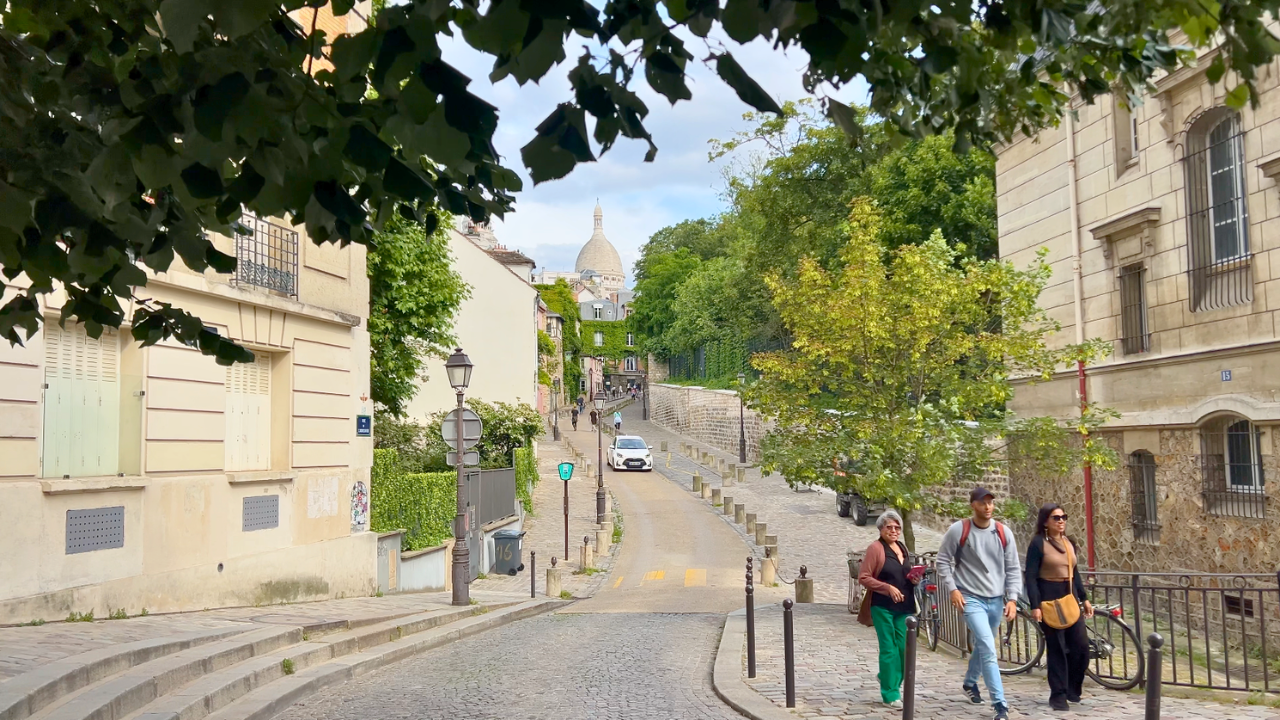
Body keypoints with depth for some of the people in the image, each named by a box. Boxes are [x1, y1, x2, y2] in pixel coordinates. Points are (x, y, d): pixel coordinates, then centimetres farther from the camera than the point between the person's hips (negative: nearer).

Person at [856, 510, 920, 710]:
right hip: (883, 607, -6)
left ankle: (891, 679, 31)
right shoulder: (875, 549, -8)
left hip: (904, 606, 6)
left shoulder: (902, 547, 12)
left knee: (904, 647, 5)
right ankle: (890, 694, 10)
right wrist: (888, 588, -18)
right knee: (889, 649, 0)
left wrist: (914, 579, 4)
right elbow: (863, 577, -11)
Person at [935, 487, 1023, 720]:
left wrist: (1012, 598, -3)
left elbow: (1013, 568, 5)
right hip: (970, 598, -4)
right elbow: (943, 561, -2)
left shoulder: (1004, 532, 0)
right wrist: (952, 589, -11)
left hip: (996, 600, 5)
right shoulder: (958, 530, -9)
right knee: (988, 649, -16)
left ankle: (970, 683, 45)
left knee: (983, 646, 20)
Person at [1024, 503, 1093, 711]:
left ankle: (1072, 689, 23)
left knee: (1081, 645, 4)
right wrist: (1035, 606, -17)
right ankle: (1058, 695, 9)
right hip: (1049, 599, -6)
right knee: (1056, 648, -2)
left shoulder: (1069, 543, 11)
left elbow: (1075, 573, 19)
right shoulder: (1038, 543, -8)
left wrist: (1084, 599, 14)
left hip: (1070, 598, 6)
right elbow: (1031, 577, -11)